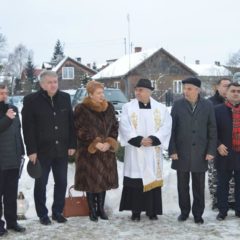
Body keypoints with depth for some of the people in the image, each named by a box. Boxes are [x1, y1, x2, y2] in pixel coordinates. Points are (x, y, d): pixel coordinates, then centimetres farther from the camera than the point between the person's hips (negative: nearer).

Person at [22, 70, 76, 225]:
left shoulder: (65, 98, 5)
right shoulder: (31, 100, -7)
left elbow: (71, 123, 7)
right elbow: (28, 128, -9)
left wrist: (72, 145, 3)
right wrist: (31, 150, -13)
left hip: (61, 150, 4)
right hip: (42, 150, -3)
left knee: (62, 182, 10)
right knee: (41, 183, 7)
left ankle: (58, 211, 25)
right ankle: (43, 214, 21)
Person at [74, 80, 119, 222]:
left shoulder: (109, 107, 6)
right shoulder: (81, 109, -8)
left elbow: (115, 127, 8)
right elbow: (80, 131, -10)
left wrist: (109, 143, -7)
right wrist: (95, 144, -15)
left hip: (107, 151, 4)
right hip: (89, 152, -4)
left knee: (104, 179, 9)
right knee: (91, 180, 0)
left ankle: (101, 208, 22)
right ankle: (92, 210, 13)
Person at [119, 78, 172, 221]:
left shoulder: (161, 108, 4)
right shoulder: (128, 107, 2)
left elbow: (166, 126, -4)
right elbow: (125, 127, -7)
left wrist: (153, 139, -17)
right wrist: (139, 140, -17)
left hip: (153, 151, 1)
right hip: (135, 151, -1)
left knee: (152, 179, 5)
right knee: (135, 180, 0)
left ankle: (152, 211, 16)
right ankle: (136, 211, 10)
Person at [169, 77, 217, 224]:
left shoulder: (208, 106, 0)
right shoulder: (178, 105, 0)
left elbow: (212, 130, 2)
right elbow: (172, 129, 0)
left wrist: (211, 151, -4)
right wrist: (172, 150, -5)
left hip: (200, 154, 0)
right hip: (181, 153, 0)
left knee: (199, 187, 8)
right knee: (183, 185, 9)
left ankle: (198, 214, 21)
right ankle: (184, 211, 24)